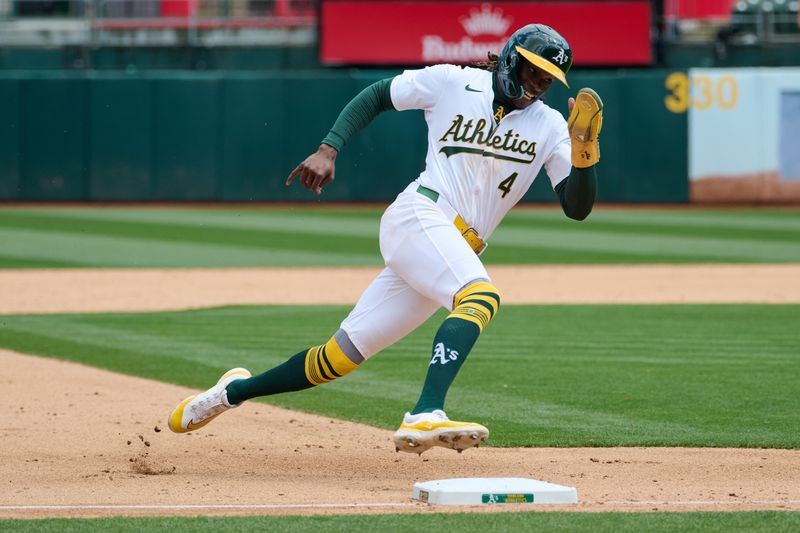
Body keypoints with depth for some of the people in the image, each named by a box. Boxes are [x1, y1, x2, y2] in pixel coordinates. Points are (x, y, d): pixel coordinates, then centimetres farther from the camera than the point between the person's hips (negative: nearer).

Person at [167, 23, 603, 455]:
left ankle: (236, 391, 22)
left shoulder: (549, 126, 11)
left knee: (340, 356, 2)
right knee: (481, 296, -35)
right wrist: (328, 150, 0)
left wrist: (584, 151, -14)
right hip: (418, 216, -5)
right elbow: (374, 97, 13)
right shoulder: (453, 83, 3)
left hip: (457, 254, 5)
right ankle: (424, 418, -51)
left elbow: (578, 207, 4)